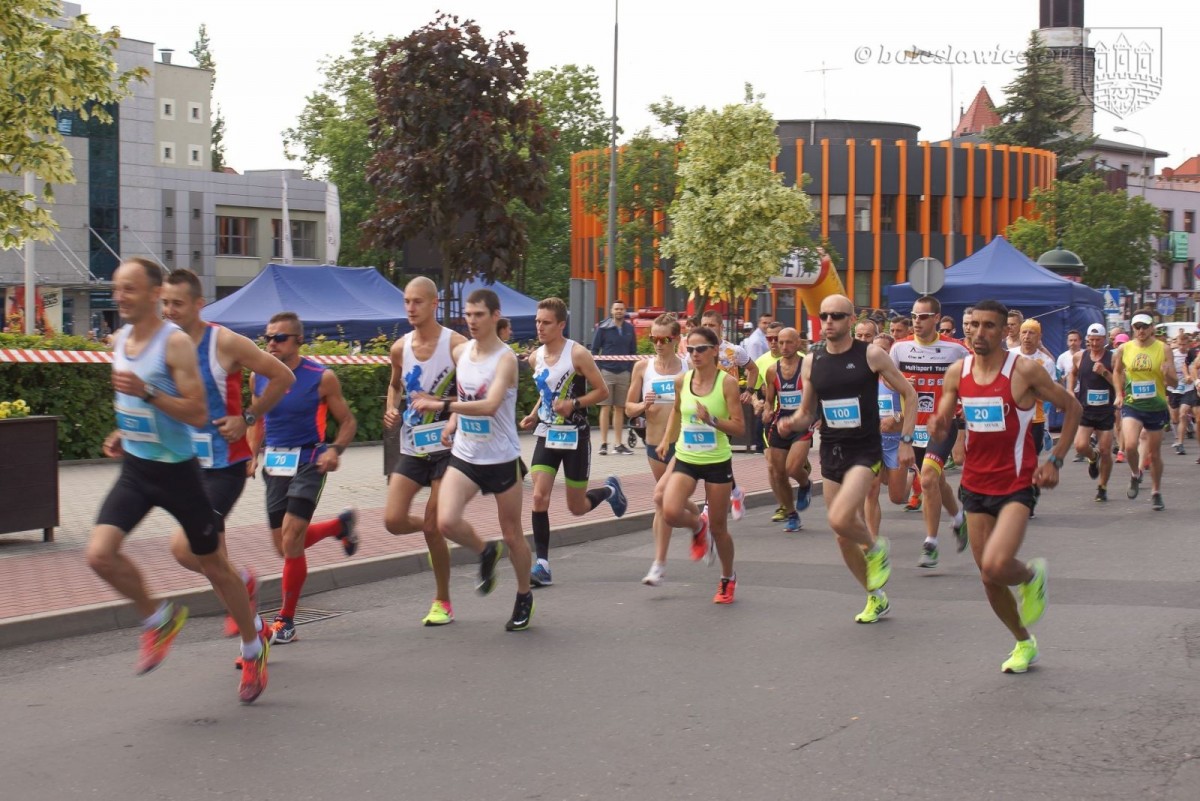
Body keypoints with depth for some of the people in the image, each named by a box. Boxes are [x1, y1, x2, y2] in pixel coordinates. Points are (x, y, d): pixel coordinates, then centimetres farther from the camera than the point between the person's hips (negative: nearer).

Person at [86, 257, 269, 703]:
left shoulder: (175, 343, -16)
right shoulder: (118, 341, 6)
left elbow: (199, 415, -21)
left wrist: (147, 392, -30)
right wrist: (124, 432, 8)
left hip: (177, 470, -6)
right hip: (135, 470, 6)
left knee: (213, 565, 8)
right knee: (99, 554, -15)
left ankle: (253, 647, 30)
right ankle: (159, 620, 10)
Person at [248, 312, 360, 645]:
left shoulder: (321, 377, -9)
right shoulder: (260, 376, 4)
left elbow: (348, 422, -1)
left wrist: (335, 450, -18)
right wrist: (253, 455, 4)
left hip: (308, 461, -5)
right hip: (274, 464, 5)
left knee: (291, 541, -13)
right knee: (286, 545, 9)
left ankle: (286, 620, 1)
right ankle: (341, 525, 39)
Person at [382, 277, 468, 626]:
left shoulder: (456, 345, -10)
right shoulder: (399, 348, 5)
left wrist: (441, 404, -22)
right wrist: (391, 410, 4)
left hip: (446, 449, -5)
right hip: (411, 449, 5)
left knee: (433, 527, -4)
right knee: (393, 521, -6)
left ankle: (442, 601, 13)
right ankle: (435, 531, 28)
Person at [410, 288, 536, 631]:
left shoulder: (505, 359, -16)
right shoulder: (460, 352, 4)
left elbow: (490, 405, -31)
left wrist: (442, 405, -37)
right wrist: (454, 421, 5)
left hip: (502, 458, -5)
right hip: (464, 456, 5)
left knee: (512, 535, 7)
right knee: (446, 521, -16)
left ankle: (524, 596, 30)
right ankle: (486, 553, 15)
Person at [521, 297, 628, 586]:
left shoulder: (578, 354, -12)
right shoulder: (535, 357, 6)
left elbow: (602, 391, -8)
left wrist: (574, 404, -22)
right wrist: (534, 414, 5)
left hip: (575, 435, -4)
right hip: (547, 434, 4)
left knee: (577, 508, 5)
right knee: (539, 497, -12)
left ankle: (609, 490, 39)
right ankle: (542, 564, -8)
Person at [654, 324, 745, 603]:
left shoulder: (727, 382, -11)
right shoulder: (682, 381, 0)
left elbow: (739, 427, -13)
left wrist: (712, 420, -27)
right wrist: (667, 439, 17)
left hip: (717, 462, -3)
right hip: (685, 459, 3)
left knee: (718, 527, 6)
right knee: (670, 512, -21)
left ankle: (728, 579, 31)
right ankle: (697, 524, 16)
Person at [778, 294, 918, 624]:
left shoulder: (871, 355, -7)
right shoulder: (811, 362, 5)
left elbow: (909, 394, 0)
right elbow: (806, 414, 14)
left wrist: (906, 440, -6)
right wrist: (791, 424, -9)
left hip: (865, 451, -5)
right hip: (831, 452, 5)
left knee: (840, 519, -26)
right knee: (845, 537, 10)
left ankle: (876, 548, 7)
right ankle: (876, 598, 28)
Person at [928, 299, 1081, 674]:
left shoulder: (1024, 371, -11)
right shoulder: (957, 373, 2)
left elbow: (1072, 408, -1)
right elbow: (942, 423, 10)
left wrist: (1055, 460, -6)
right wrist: (937, 427, -15)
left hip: (1016, 485, -5)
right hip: (975, 484, 5)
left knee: (996, 565, -24)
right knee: (988, 578, 9)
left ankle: (1032, 576, 13)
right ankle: (1025, 644, 32)